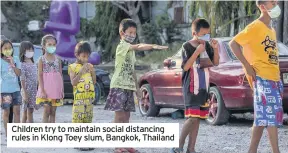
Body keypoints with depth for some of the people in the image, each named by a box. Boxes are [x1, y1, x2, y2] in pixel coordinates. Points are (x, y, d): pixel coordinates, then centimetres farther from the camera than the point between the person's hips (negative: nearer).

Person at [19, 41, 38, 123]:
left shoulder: (34, 65, 13)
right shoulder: (23, 65, -9)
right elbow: (22, 80, -13)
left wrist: (37, 92, 15)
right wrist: (25, 94, -17)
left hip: (34, 91, 7)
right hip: (27, 91, -7)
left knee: (26, 112, 9)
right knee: (29, 111, -7)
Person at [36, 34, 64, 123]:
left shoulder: (57, 59, 8)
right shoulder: (42, 59, -2)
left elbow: (60, 75, 10)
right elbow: (40, 75, -6)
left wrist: (62, 90, 5)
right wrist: (42, 91, -13)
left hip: (56, 90, 3)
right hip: (46, 90, -3)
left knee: (53, 112, 7)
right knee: (47, 111, -4)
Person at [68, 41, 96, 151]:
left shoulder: (89, 66, 12)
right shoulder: (73, 67, -4)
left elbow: (94, 82, 14)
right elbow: (73, 82, -14)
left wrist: (92, 71, -2)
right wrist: (81, 71, -19)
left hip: (89, 98, 6)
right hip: (79, 98, -6)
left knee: (87, 121, 9)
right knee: (77, 121, -7)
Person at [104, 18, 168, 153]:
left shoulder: (131, 49, 19)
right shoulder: (122, 46, -10)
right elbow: (138, 47, -30)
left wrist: (137, 86, 18)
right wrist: (154, 46, -44)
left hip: (129, 86, 9)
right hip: (119, 86, -9)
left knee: (126, 117, 8)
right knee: (119, 116, -9)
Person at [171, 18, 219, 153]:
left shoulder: (207, 45, 8)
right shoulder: (187, 46, -8)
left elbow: (215, 63, 9)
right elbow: (185, 66, -16)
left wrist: (215, 49, -7)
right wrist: (197, 52, -24)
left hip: (204, 87, 6)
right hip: (191, 87, -6)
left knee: (197, 118, 5)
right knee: (192, 117, -16)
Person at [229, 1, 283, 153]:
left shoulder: (271, 30, 17)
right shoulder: (255, 27, -9)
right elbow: (233, 44, -12)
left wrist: (278, 78, 14)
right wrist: (247, 66, -14)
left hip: (275, 79, 8)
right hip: (262, 78, -8)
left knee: (262, 117, 9)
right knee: (271, 116, -11)